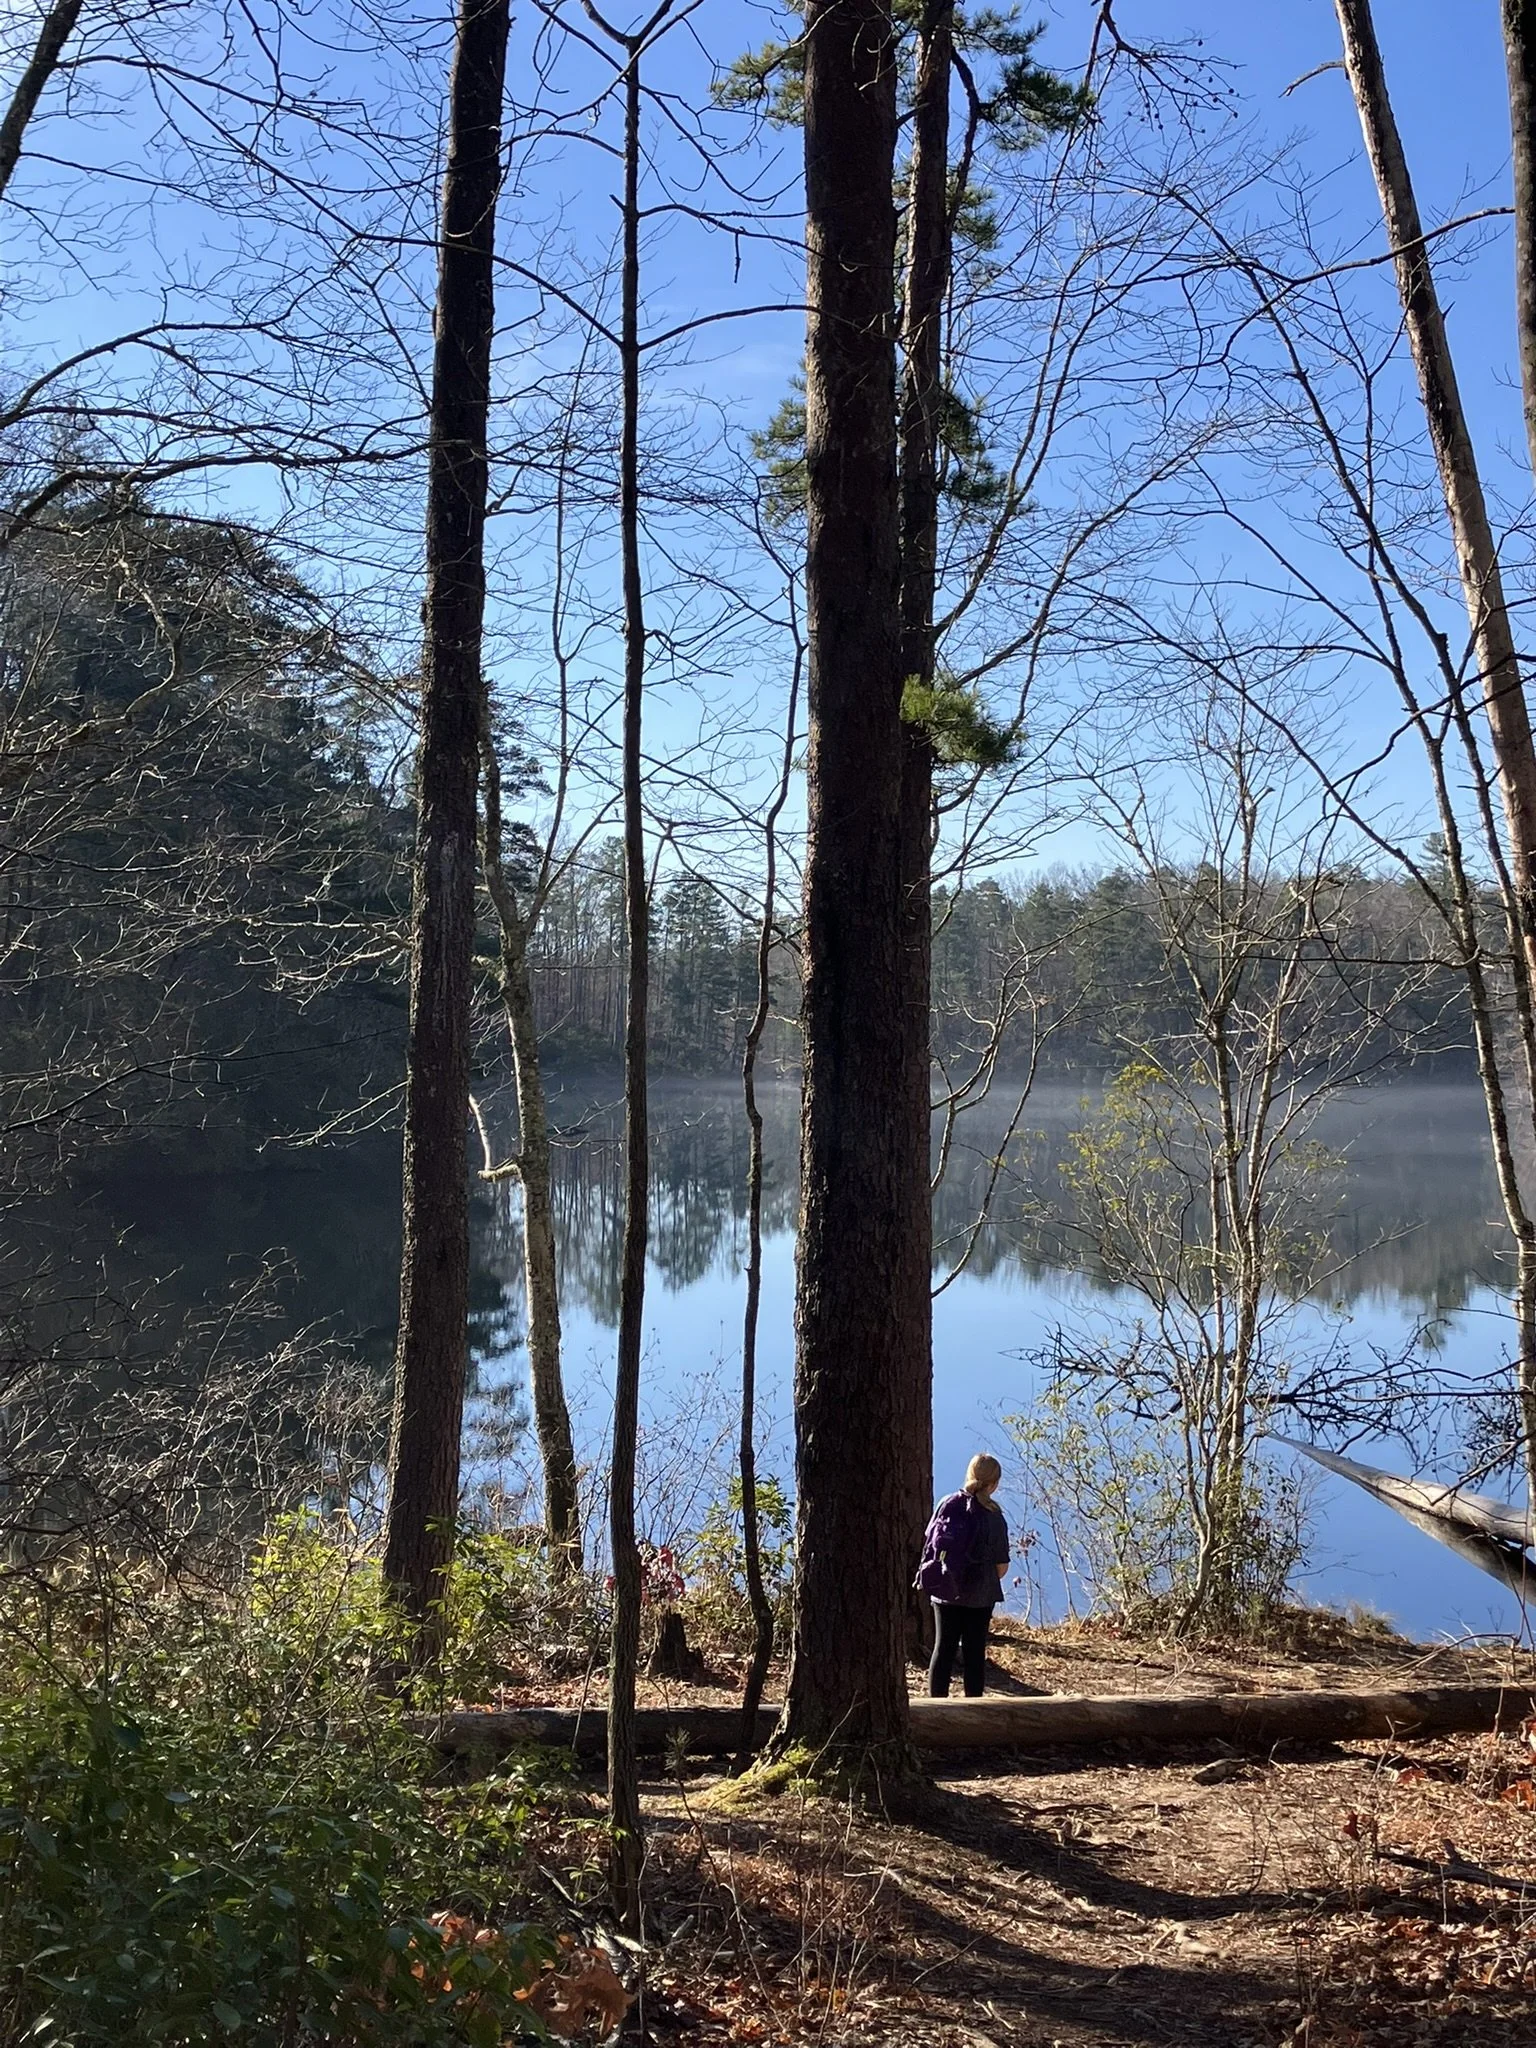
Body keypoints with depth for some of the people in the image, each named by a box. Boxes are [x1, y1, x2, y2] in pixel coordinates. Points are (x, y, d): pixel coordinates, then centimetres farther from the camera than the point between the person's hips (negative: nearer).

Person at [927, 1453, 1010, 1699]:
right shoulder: (994, 1516, -8)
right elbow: (1002, 1564, -5)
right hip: (981, 1595, -1)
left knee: (944, 1649, 8)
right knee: (975, 1651, 7)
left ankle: (937, 1702, 9)